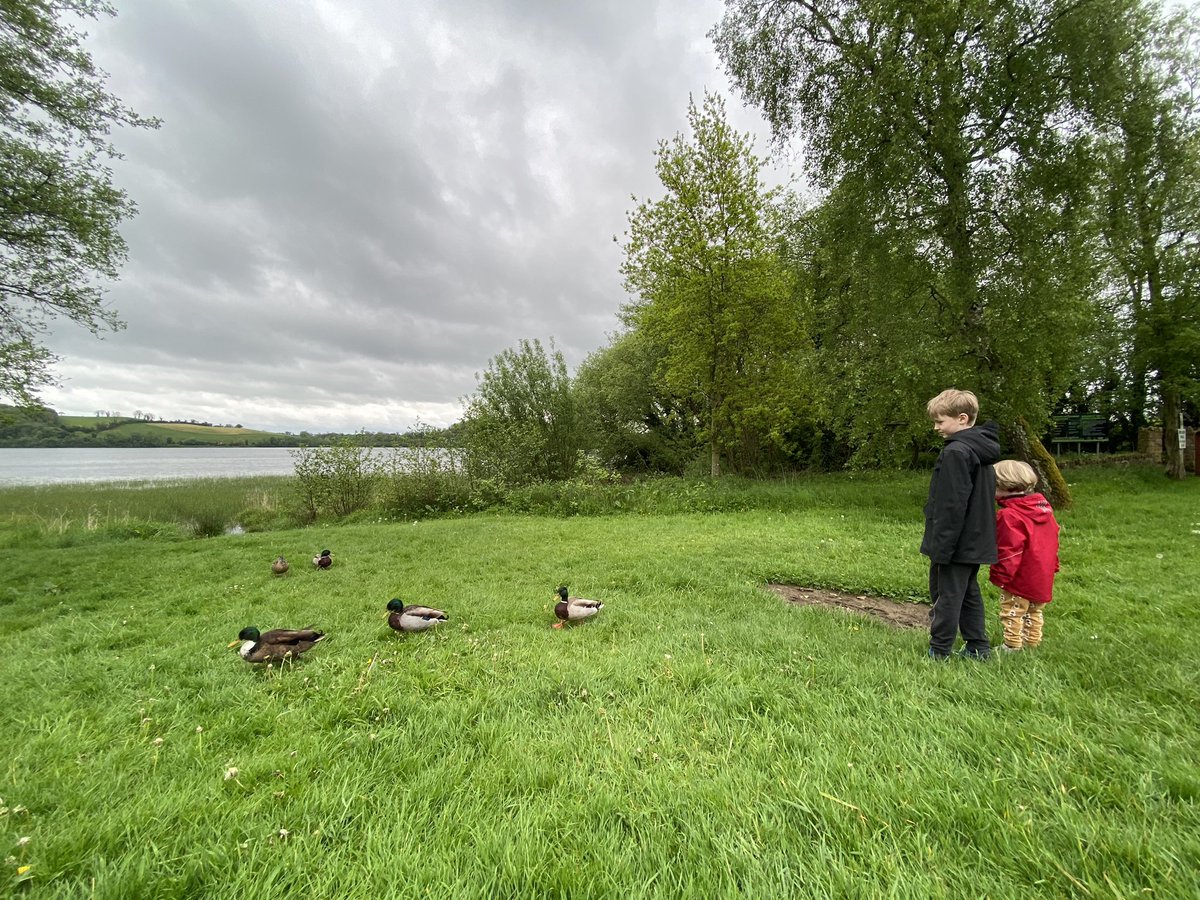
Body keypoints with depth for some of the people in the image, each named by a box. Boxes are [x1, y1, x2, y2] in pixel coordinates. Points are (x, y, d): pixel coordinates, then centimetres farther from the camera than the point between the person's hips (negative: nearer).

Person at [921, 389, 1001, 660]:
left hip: (957, 543, -9)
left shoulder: (956, 452, -20)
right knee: (969, 594, 18)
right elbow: (979, 499, 17)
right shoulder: (982, 450, 11)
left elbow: (952, 506, -23)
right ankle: (978, 647, 27)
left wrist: (940, 547, -18)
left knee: (946, 595, 1)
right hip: (976, 542, 9)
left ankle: (939, 652, 12)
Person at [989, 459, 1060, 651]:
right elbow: (1052, 540, 14)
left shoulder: (1009, 515, -24)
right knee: (1033, 612, 23)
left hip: (1019, 579, -9)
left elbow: (1008, 550, -24)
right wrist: (1052, 565, 24)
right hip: (1042, 577, 9)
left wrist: (1000, 576, -16)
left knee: (1013, 613, 4)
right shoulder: (1044, 506, 5)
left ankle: (1012, 646, 12)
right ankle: (1032, 643, 34)